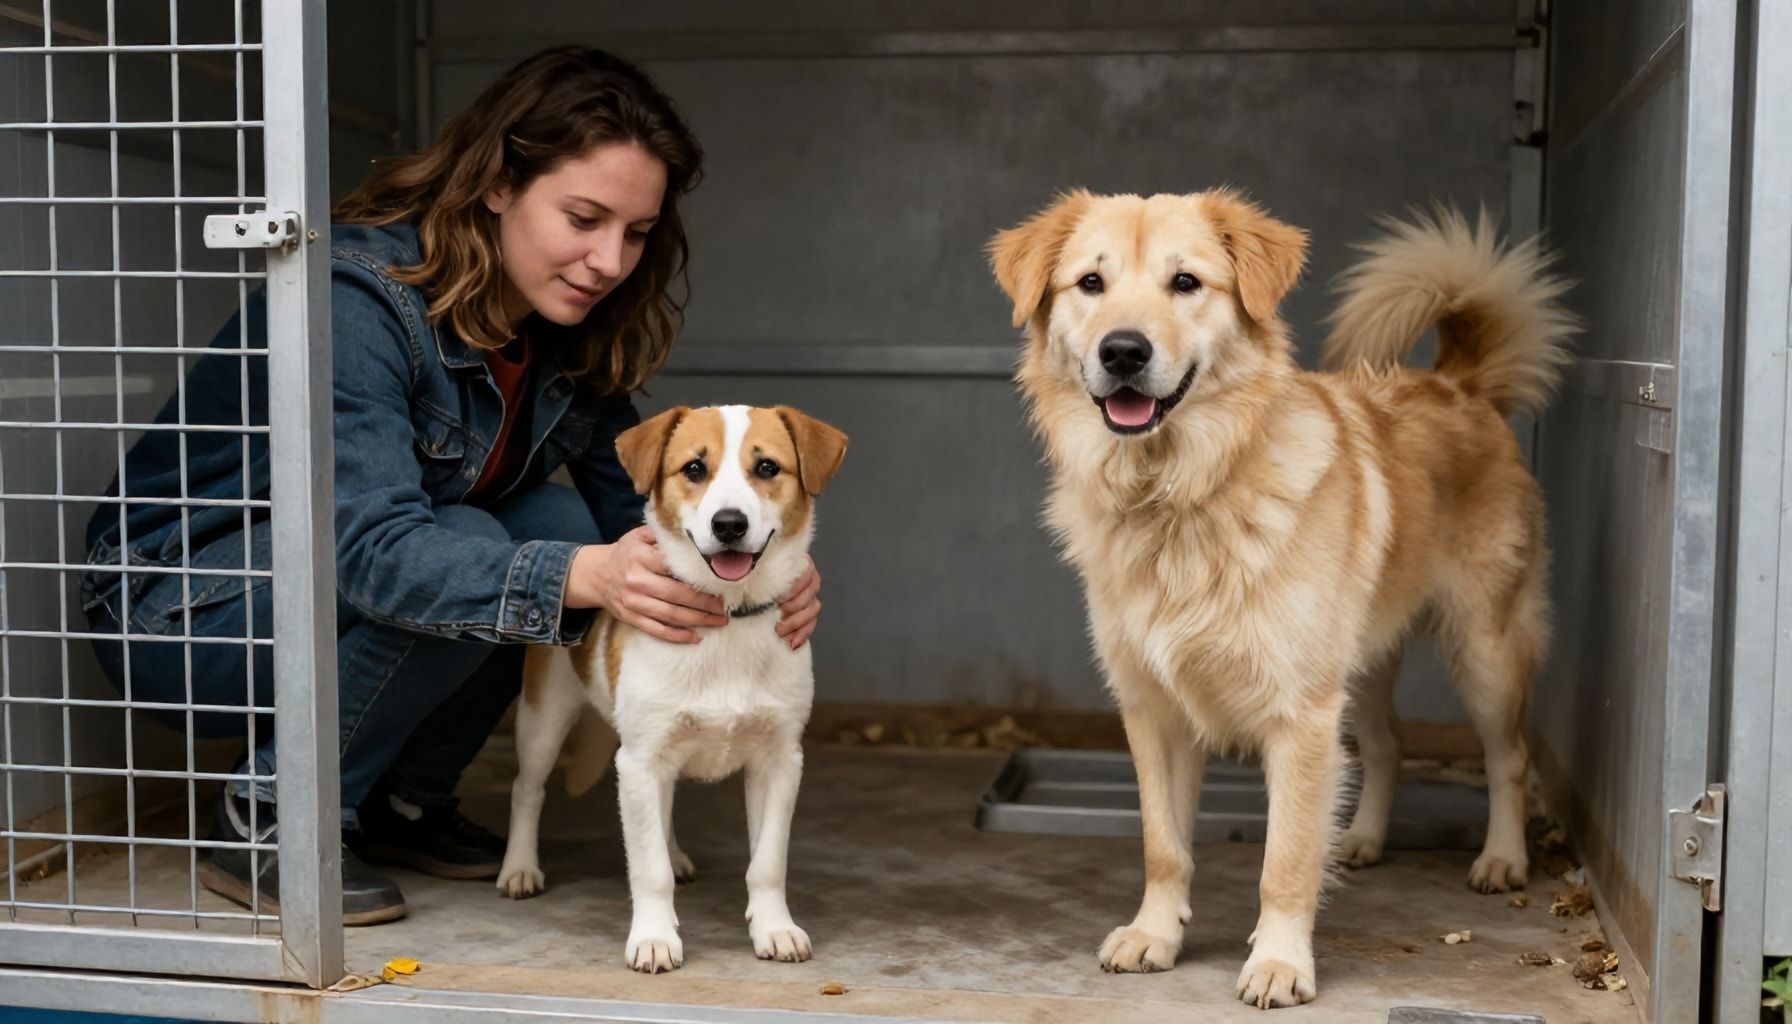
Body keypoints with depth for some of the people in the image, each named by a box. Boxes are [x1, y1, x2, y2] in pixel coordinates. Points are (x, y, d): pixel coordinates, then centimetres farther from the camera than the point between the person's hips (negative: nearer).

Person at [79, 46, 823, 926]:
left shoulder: (569, 334, -6)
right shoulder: (357, 298, -29)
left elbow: (631, 510, -6)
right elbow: (373, 549, -39)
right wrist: (584, 577, -53)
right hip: (182, 605, -7)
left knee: (560, 519, -18)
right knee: (464, 555, -31)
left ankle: (404, 801, 0)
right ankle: (267, 823, -13)